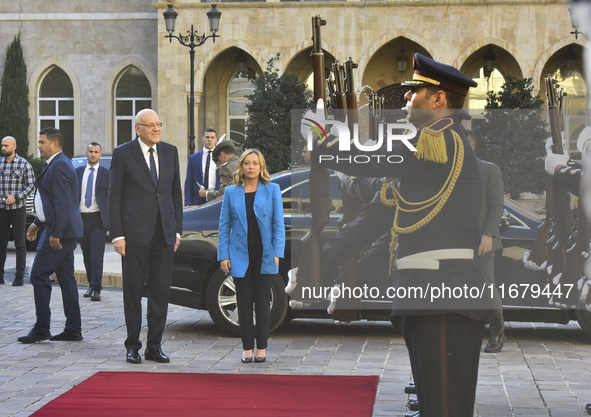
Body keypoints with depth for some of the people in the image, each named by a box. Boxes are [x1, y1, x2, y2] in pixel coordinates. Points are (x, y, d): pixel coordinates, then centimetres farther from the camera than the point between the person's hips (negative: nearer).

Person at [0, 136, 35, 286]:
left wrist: (15, 197, -15)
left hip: (18, 208, -3)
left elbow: (31, 186, -4)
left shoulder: (24, 164, -2)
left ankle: (19, 277, 3)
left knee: (20, 243, 0)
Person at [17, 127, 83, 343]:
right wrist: (38, 223, 24)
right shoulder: (55, 164, 18)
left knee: (39, 275, -7)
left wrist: (55, 233, -24)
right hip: (61, 230, 11)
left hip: (60, 231, -11)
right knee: (66, 278, 10)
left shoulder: (59, 166, -15)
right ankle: (73, 329, 13)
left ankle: (41, 329, -3)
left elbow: (63, 202, -23)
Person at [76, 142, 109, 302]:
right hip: (81, 218, 3)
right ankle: (91, 285, 21)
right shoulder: (78, 172, 10)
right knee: (86, 255, 9)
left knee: (97, 255, -11)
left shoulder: (107, 174, 3)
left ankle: (96, 289, -12)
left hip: (98, 219, -3)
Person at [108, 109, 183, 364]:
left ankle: (155, 346, 14)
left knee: (161, 291, 5)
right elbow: (114, 197, -3)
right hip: (134, 233, -3)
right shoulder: (123, 153, -3)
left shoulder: (170, 152, 10)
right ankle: (133, 346, 14)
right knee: (133, 290, 4)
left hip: (164, 234, 4)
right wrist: (117, 235, -9)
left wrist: (177, 230, 7)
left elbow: (176, 193, 13)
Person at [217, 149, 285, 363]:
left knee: (262, 302, 4)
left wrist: (277, 253, -9)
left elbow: (278, 224, 0)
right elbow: (224, 226, 4)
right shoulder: (231, 192, 5)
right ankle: (247, 348, 12)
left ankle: (261, 348, 13)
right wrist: (223, 256, -3)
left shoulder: (272, 190, 2)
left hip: (264, 255, -1)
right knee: (244, 302, 4)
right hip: (240, 255, 1)